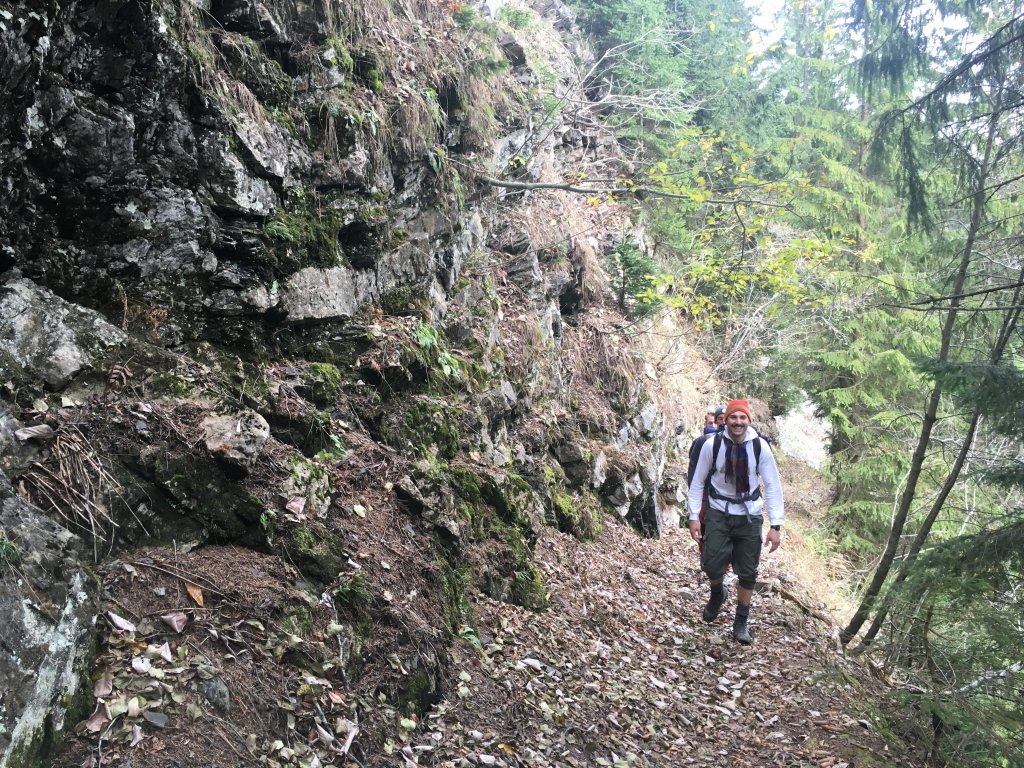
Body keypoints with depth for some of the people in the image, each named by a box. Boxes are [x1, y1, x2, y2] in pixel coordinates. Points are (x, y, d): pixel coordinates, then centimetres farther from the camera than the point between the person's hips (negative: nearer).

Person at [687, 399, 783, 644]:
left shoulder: (760, 447, -13)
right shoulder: (712, 445, -14)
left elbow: (773, 487, -7)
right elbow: (698, 482, -3)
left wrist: (775, 526, -10)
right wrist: (694, 517, -5)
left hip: (749, 516, 1)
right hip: (719, 513, -1)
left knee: (748, 573, 6)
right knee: (712, 565, -8)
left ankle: (741, 622, 25)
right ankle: (717, 593, 28)